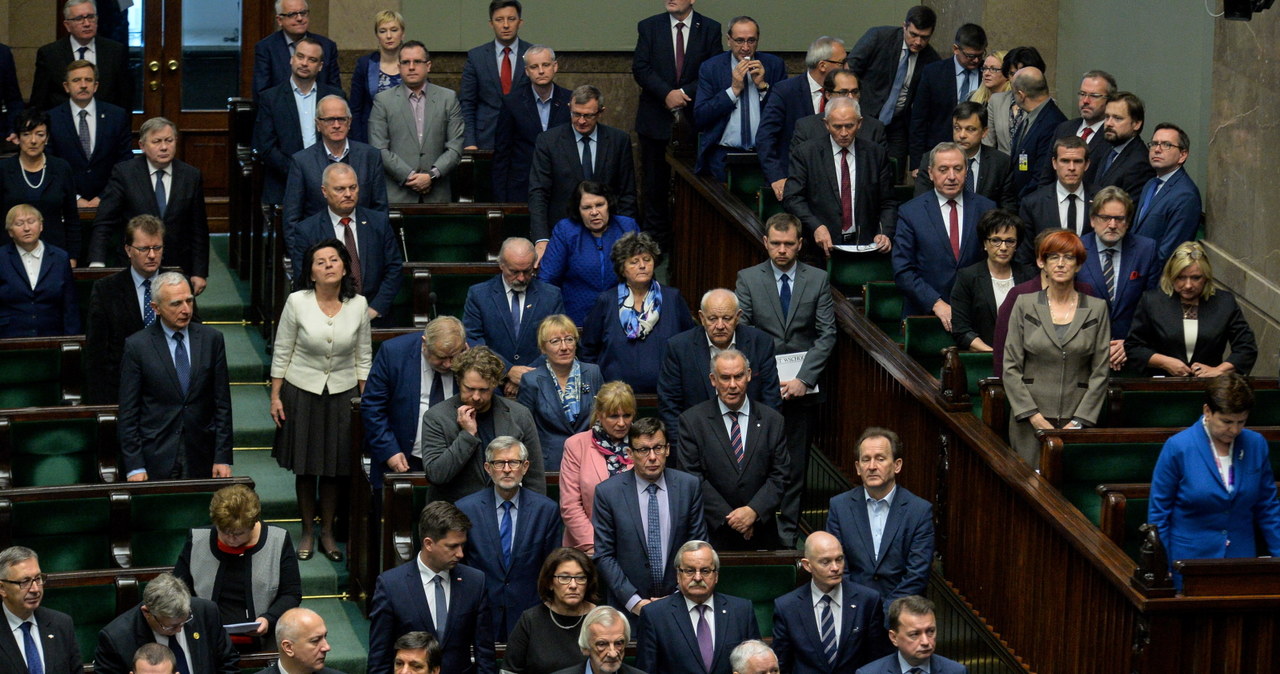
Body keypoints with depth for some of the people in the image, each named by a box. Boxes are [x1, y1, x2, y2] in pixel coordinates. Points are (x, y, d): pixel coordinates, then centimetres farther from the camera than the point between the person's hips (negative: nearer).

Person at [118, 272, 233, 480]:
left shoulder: (211, 339, 4)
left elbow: (222, 404, 6)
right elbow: (128, 413, -2)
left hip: (201, 459, 2)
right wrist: (134, 467, -8)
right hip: (155, 459, -2)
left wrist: (223, 458, 0)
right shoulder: (136, 346, -3)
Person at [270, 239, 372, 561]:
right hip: (301, 392, -1)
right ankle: (307, 532, 24)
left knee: (334, 468, 9)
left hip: (343, 394, 1)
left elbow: (363, 357, 4)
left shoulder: (358, 305, -5)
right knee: (304, 468, 8)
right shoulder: (297, 302, -11)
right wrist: (275, 397, -5)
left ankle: (328, 532, 25)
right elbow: (281, 353, -4)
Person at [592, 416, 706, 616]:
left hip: (680, 604, 1)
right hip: (627, 606, -1)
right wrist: (633, 601, -11)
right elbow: (604, 555, -4)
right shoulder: (607, 492, -4)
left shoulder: (689, 486, 1)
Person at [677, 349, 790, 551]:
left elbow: (779, 476, 2)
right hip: (712, 533, -2)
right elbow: (693, 477, -6)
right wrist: (727, 517, -13)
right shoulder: (692, 420, 0)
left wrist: (754, 511, -14)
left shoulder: (772, 420, 6)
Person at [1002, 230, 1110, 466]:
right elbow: (1011, 368, 4)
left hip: (1078, 420, 0)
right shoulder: (1025, 305, 6)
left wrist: (1079, 421, -5)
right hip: (1030, 421, 0)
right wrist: (1033, 416, -6)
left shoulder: (1097, 308, 7)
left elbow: (1100, 373, 5)